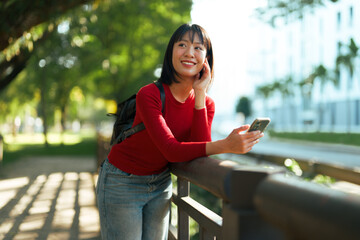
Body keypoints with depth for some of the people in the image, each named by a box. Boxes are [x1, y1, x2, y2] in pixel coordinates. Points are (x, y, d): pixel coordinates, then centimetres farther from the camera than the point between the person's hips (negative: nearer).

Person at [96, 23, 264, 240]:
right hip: (122, 183, -5)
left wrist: (200, 94, -24)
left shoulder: (206, 103, -6)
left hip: (160, 183, 5)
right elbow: (171, 150, -31)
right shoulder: (149, 95, -24)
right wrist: (225, 145, -43)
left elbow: (201, 155, -21)